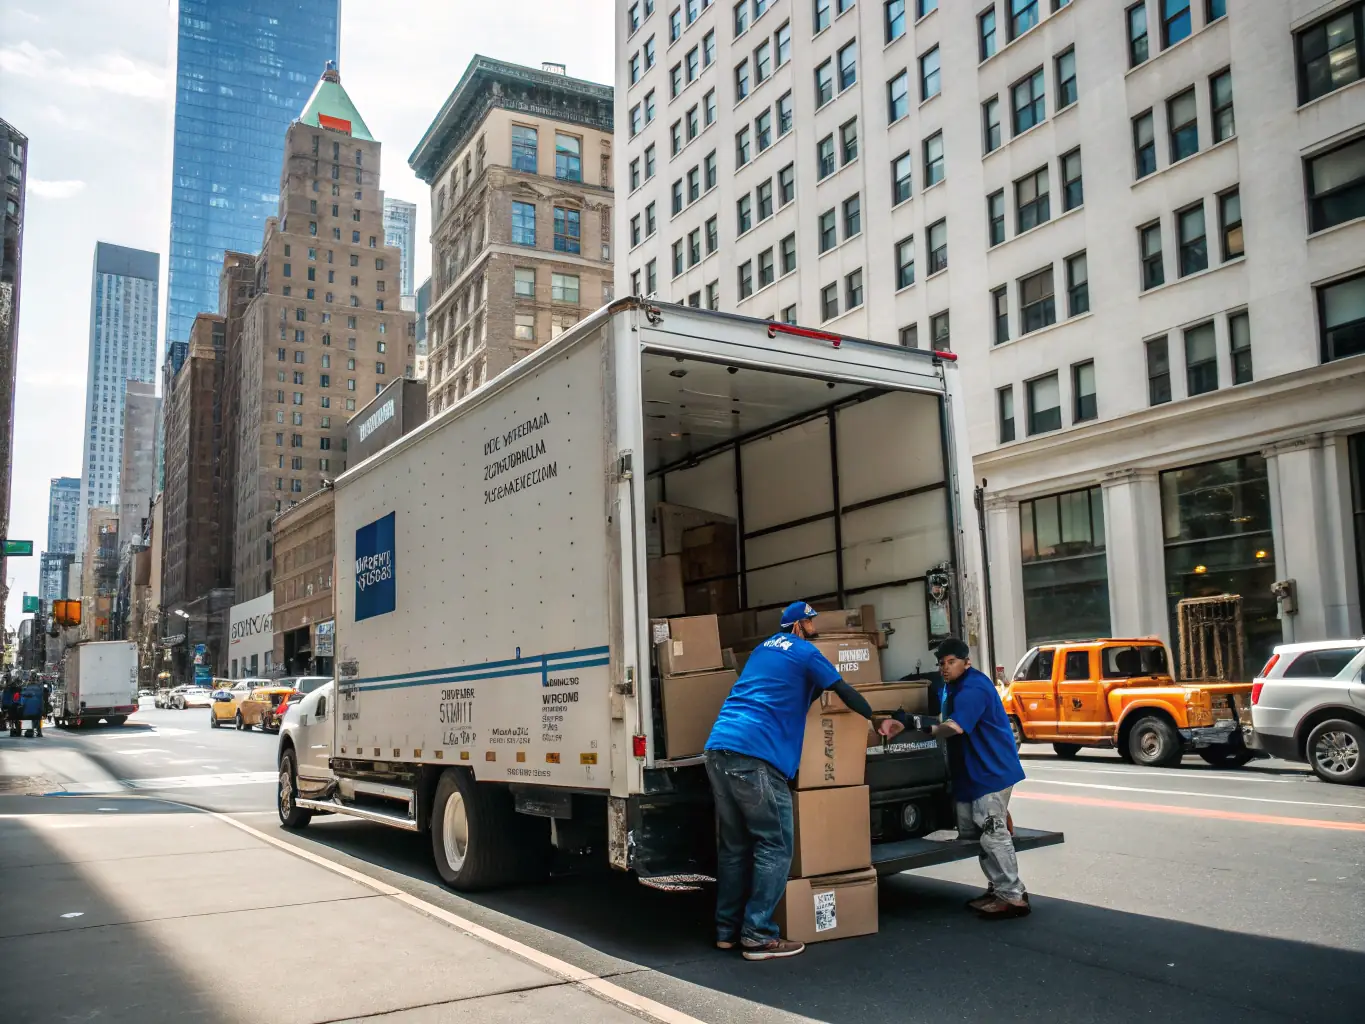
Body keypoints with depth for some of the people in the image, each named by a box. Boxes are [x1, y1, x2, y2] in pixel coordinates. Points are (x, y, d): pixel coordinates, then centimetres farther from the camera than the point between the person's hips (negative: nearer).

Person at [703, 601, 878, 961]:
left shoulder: (764, 648, 28)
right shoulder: (805, 653, 7)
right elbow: (844, 692, 11)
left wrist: (813, 690, 49)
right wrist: (873, 717, 28)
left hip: (718, 748, 8)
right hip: (755, 755, -8)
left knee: (733, 846, 14)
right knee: (775, 846, -2)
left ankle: (727, 929, 18)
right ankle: (758, 936, -3)